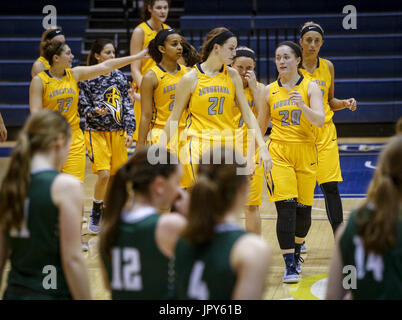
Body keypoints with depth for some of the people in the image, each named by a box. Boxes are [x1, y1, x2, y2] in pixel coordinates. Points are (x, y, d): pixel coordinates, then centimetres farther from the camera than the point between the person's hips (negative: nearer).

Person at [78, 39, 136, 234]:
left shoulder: (119, 77, 5)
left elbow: (127, 106, 7)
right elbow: (82, 106, -4)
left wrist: (129, 131, 2)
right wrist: (95, 111, -25)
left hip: (117, 132, 4)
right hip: (96, 132, -4)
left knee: (115, 175, 6)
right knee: (103, 174, -14)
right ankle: (95, 213, 5)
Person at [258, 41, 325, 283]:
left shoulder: (310, 87, -1)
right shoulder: (269, 91, 5)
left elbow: (320, 121, -13)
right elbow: (260, 127, 14)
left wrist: (302, 105, -29)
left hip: (305, 153, 0)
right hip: (278, 153, 0)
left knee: (304, 208, 6)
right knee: (286, 207, -13)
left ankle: (296, 253, 33)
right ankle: (290, 265, -12)